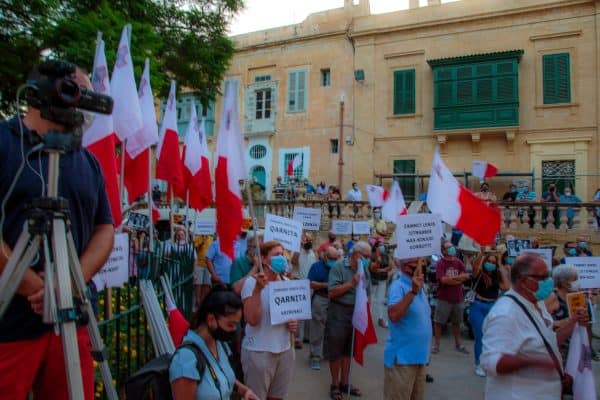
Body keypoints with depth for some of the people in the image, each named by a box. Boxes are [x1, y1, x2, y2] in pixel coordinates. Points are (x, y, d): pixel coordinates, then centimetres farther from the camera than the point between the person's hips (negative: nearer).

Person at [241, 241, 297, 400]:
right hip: (258, 351, -5)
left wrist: (294, 323, -2)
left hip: (285, 350, 6)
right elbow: (252, 320, -22)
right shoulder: (252, 282, -13)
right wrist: (258, 289, -29)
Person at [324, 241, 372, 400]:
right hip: (339, 312, -5)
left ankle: (344, 382, 32)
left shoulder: (365, 270, 6)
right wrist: (351, 283, -23)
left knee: (349, 350, 17)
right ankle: (335, 385, 23)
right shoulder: (339, 267, -13)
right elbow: (332, 292, -18)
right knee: (336, 350, 7)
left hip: (357, 313, 6)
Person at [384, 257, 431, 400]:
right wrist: (412, 292, -40)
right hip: (402, 358, -8)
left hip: (419, 356, 8)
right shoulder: (398, 286, -19)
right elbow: (393, 315, -35)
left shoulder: (419, 286, 8)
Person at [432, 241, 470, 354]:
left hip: (457, 297, 5)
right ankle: (436, 344, 14)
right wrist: (458, 279, -10)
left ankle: (458, 344, 31)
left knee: (457, 322, 17)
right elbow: (443, 280, -19)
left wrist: (451, 278, -14)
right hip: (444, 298, -5)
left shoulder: (458, 262, 4)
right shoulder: (440, 263, -10)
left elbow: (466, 276, -3)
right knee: (438, 322, 3)